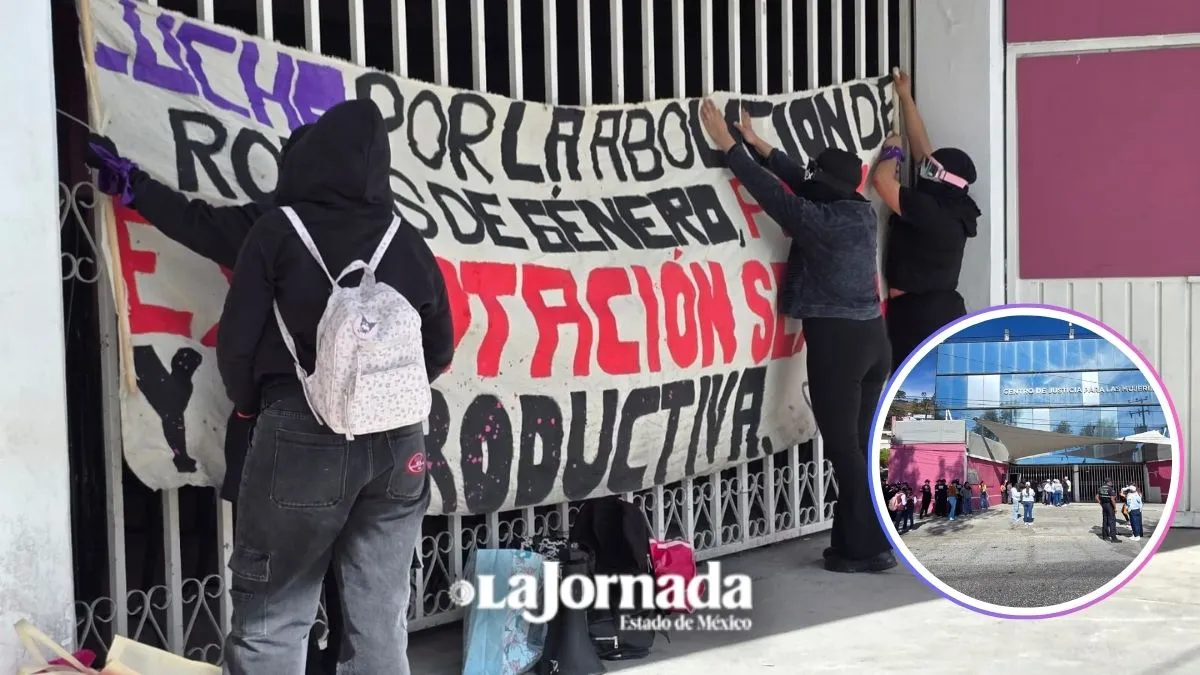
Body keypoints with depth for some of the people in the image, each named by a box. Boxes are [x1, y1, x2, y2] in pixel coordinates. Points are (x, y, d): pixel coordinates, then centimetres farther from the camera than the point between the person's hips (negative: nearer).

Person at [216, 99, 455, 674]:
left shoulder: (279, 231, -6)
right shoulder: (407, 242, 5)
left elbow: (237, 343, -6)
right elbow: (440, 348, 12)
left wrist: (252, 404, 14)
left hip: (304, 436, -4)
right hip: (397, 442, 4)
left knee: (270, 622, 5)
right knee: (381, 622, 11)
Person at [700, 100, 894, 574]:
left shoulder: (820, 221, -15)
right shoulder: (862, 212, 7)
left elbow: (773, 193, -12)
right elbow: (802, 182, 16)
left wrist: (728, 144, -4)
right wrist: (758, 144, 21)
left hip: (836, 340, -8)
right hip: (872, 337, 8)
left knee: (842, 447, -1)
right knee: (857, 445, 11)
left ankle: (868, 548, 3)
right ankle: (856, 540, 16)